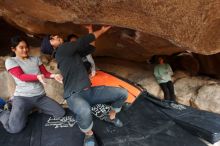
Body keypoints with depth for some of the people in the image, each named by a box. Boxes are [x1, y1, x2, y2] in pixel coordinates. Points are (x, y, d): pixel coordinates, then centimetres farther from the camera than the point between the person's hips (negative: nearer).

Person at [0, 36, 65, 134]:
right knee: (15, 128, -18)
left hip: (40, 96, 4)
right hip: (22, 97, -4)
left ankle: (38, 108, 23)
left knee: (61, 113, 0)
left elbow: (45, 72, 5)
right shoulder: (10, 61, -2)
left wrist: (53, 76, -18)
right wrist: (37, 77, -35)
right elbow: (21, 76, -16)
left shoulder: (36, 59, 10)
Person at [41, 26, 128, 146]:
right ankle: (89, 134, -8)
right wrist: (102, 30, -4)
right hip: (74, 95, -7)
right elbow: (83, 42, -14)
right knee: (84, 111, -44)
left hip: (89, 91, 8)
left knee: (123, 93, -4)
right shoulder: (62, 50, -9)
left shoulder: (72, 51, 16)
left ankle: (111, 117, 23)